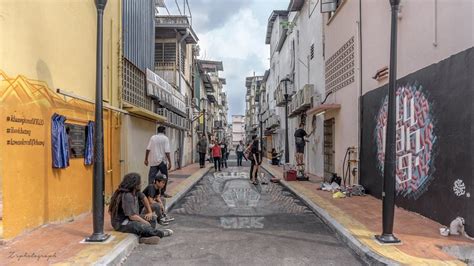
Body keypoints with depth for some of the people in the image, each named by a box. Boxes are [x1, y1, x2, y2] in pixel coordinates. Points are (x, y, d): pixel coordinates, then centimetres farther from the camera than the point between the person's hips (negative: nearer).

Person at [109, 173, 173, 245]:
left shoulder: (135, 191, -1)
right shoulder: (126, 196, -28)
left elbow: (144, 198, 19)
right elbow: (132, 216, -28)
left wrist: (150, 212, 13)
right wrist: (145, 222, -13)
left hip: (131, 218, 10)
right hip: (121, 223, -10)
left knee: (153, 219, 5)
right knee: (144, 226, -30)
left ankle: (145, 236, -16)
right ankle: (160, 233, -2)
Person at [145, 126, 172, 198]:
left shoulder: (152, 137, 5)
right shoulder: (165, 138, -5)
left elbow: (148, 149, 1)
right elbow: (167, 152, -13)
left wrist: (146, 159, 8)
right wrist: (169, 162, -10)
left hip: (153, 161, 3)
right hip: (162, 161, -3)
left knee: (151, 177, 3)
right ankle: (163, 192, 15)